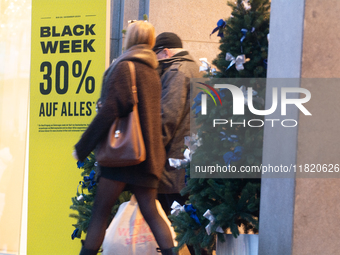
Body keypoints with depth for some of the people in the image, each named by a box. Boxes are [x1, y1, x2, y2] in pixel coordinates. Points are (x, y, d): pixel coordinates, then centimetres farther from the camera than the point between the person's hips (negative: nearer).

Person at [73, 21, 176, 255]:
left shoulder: (124, 66, -8)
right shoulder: (152, 71, 16)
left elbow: (110, 110, -15)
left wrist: (82, 147, -11)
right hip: (149, 154, 8)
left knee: (100, 212, -5)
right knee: (150, 212, 5)